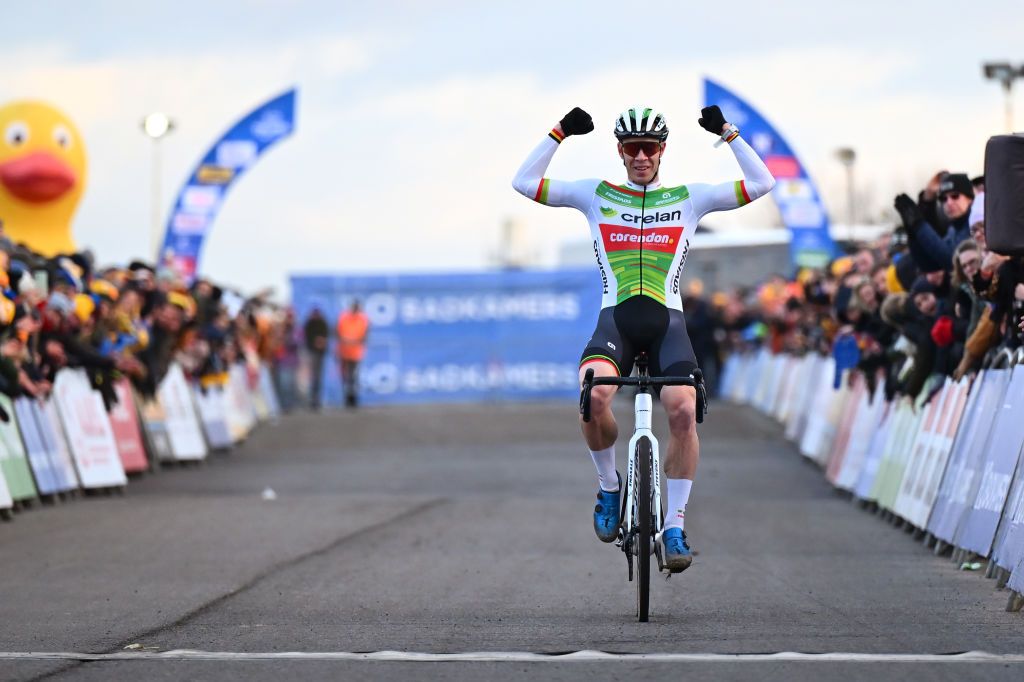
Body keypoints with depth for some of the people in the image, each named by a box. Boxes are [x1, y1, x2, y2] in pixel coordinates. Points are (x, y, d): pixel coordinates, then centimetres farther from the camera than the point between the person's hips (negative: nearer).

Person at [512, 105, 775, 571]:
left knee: (683, 411, -24)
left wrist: (727, 133, 2)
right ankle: (609, 488, -2)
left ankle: (674, 528, -11)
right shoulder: (596, 196, 12)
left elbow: (761, 183, 7)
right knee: (593, 396, -31)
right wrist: (559, 132, 1)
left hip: (667, 320, 0)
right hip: (615, 318, 0)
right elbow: (525, 183, 6)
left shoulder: (689, 198, 12)